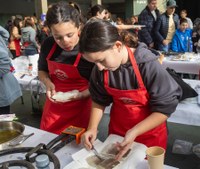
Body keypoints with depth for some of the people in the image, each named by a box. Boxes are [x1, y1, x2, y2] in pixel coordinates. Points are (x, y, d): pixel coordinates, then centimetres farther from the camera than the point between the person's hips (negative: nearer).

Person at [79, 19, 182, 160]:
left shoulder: (148, 66, -29)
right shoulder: (101, 69, -15)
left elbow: (164, 109, -22)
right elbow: (99, 100, 0)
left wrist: (134, 132, -30)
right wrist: (92, 128, -12)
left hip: (149, 132, -3)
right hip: (117, 129, 4)